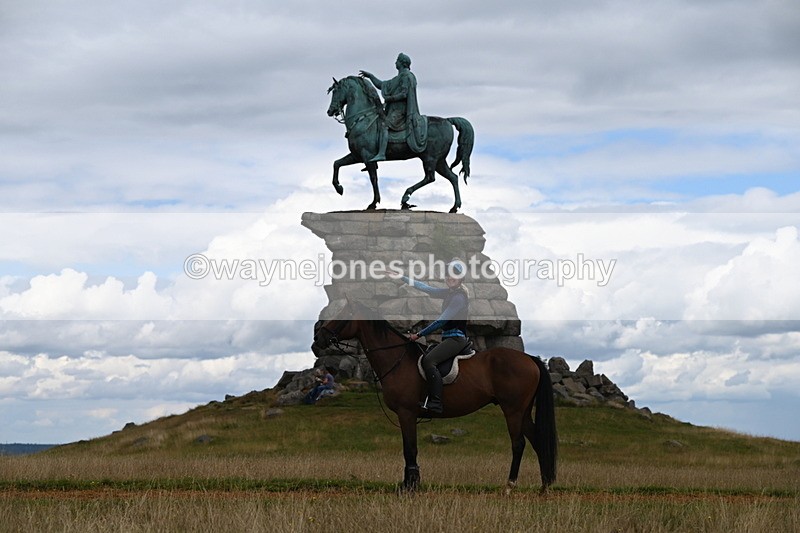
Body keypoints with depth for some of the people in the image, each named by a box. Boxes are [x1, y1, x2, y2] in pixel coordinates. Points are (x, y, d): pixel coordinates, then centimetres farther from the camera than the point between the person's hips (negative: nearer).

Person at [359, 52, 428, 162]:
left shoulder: (406, 76, -8)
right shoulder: (398, 78, 23)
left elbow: (404, 94, -18)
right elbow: (382, 85, 28)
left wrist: (389, 98, -14)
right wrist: (369, 76, 25)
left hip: (400, 109, -11)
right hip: (395, 109, 11)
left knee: (384, 126, -28)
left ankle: (381, 153, -41)